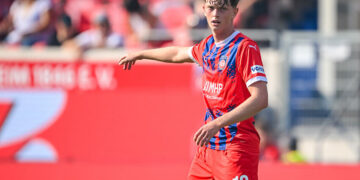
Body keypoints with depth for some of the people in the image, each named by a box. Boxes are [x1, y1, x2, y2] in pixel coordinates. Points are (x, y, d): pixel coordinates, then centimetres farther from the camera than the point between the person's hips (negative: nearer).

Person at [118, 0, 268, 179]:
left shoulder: (246, 48, -13)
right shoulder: (208, 45, 12)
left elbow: (260, 99, -23)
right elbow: (179, 53, 36)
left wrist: (217, 124, -30)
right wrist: (140, 54, 50)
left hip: (236, 147, -8)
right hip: (207, 146, 8)